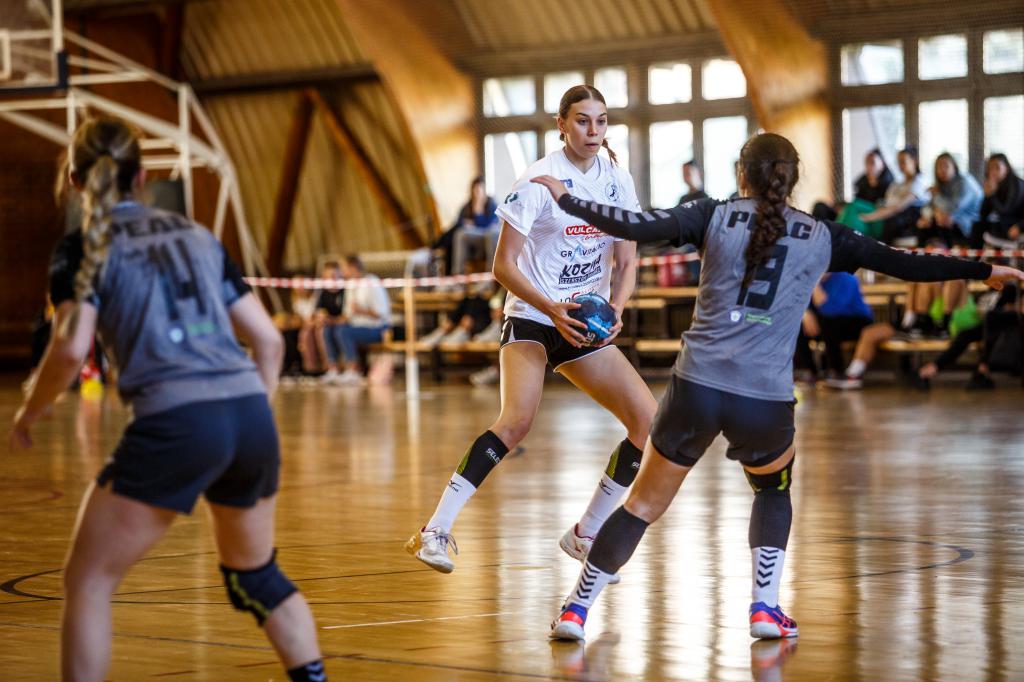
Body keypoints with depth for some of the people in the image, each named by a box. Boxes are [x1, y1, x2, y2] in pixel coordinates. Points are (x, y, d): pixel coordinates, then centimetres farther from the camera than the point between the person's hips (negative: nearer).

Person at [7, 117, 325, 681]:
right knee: (255, 575, 26)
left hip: (174, 422, -5)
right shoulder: (197, 236, 22)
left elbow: (72, 347, -8)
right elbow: (267, 339, 19)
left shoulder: (84, 248, 7)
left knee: (87, 581, 8)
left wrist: (29, 412, 9)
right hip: (251, 413, 5)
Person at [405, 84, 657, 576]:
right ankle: (435, 531, -26)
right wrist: (552, 309, -24)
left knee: (648, 419, -4)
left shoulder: (617, 181, 3)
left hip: (587, 326, 6)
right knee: (517, 420, -29)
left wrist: (614, 311, -11)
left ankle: (585, 534, 10)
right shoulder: (538, 181, -12)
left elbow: (626, 263, 9)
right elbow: (503, 265, -12)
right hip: (531, 318, -6)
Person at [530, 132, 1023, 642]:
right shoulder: (822, 236, 10)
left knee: (644, 504, 13)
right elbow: (905, 264, 13)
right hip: (766, 400, 0)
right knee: (774, 489, 30)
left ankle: (575, 610, 11)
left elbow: (636, 226, -4)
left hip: (696, 387, 0)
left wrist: (565, 199, 6)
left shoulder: (716, 216, 7)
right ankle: (765, 607, 17)